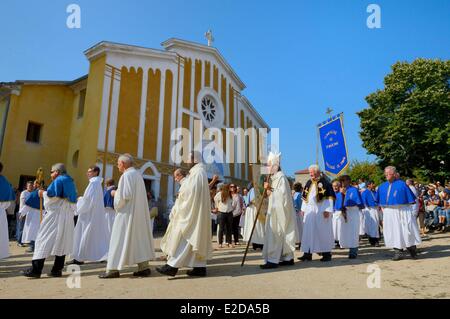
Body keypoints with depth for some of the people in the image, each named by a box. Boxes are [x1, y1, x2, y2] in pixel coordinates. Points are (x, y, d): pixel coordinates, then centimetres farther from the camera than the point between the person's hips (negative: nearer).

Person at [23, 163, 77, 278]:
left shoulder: (58, 180, -6)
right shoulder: (70, 181, 18)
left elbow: (51, 195, -17)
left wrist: (43, 193, 4)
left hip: (56, 215, -8)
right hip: (68, 216, 8)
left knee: (45, 239, -4)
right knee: (62, 241, 7)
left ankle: (36, 269, -4)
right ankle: (57, 270, 9)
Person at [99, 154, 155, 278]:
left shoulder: (126, 175, -14)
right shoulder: (138, 174, 12)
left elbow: (124, 196, -20)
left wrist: (115, 194, -2)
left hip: (127, 213, -8)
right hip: (139, 213, 8)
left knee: (120, 239, 1)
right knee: (140, 239, 10)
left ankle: (113, 269, 8)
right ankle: (144, 267, 12)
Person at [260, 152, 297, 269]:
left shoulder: (281, 177, -14)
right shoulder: (275, 177, 14)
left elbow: (282, 194, -21)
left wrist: (270, 189, -16)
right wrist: (268, 189, 2)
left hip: (279, 211, -10)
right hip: (275, 211, 10)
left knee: (274, 234, -8)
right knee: (283, 235, 12)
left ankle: (272, 260, -5)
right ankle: (288, 258, 20)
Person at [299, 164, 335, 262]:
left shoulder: (325, 182, -7)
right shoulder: (308, 183, 12)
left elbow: (329, 197, -10)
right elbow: (305, 197, 17)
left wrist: (327, 210, -16)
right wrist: (303, 209, 13)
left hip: (321, 211, -6)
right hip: (309, 211, 6)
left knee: (323, 231, 1)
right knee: (308, 231, 6)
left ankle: (327, 253, 13)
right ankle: (308, 253, 13)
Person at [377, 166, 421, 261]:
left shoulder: (401, 184, -6)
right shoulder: (382, 186, 8)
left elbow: (410, 199, -4)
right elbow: (380, 201, 16)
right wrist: (382, 208, 5)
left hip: (402, 211, -4)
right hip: (389, 213, 4)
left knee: (406, 231, 4)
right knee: (394, 231, 6)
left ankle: (412, 249, 24)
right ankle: (398, 252, 13)